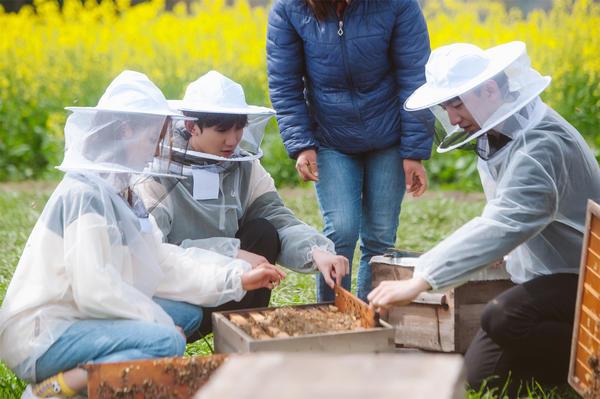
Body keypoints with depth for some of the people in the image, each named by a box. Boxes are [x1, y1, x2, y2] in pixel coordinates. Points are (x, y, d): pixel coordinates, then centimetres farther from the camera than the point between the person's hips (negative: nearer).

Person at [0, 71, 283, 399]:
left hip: (74, 320, 10)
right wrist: (158, 321, -15)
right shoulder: (84, 193, -18)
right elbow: (93, 289, -25)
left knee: (189, 312, 10)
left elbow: (163, 263, 9)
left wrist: (237, 280, 3)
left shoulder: (121, 191, 12)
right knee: (166, 341, -25)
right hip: (40, 338, -10)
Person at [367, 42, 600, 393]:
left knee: (502, 319, -35)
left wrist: (419, 281, -44)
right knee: (480, 375, 1)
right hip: (544, 276, 9)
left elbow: (504, 225, -39)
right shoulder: (496, 132, 5)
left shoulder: (540, 143, -26)